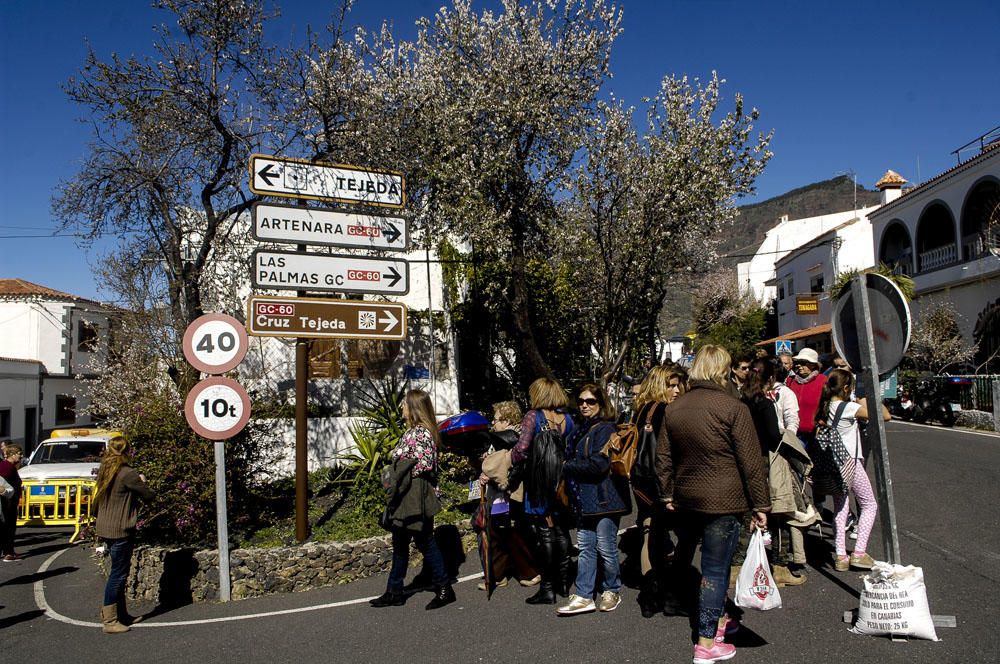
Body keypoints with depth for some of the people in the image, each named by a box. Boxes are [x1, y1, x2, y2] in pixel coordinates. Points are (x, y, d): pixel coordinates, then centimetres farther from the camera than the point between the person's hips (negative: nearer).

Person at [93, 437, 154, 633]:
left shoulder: (104, 471, 8)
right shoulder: (127, 473, -18)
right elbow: (148, 495, -9)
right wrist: (142, 483, 8)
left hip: (105, 528, 9)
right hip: (120, 530, -9)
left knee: (119, 570, 17)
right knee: (118, 573, -1)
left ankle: (121, 614, 25)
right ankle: (109, 620, 4)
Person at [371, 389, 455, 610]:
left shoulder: (422, 432, -18)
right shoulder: (412, 431, 13)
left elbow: (426, 464, -23)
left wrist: (407, 474, -12)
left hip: (416, 500, -10)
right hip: (405, 500, 10)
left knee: (426, 543, 1)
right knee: (399, 544, 15)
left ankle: (444, 589, 15)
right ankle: (394, 592, 24)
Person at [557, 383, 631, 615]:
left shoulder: (606, 429, -11)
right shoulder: (580, 430, 14)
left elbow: (599, 464, -20)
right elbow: (571, 457, 22)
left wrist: (568, 466, -10)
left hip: (604, 498, -8)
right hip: (584, 499, 8)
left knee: (606, 548, 3)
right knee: (585, 548, 9)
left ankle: (612, 591, 22)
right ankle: (583, 597, 14)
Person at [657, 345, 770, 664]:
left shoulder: (674, 409, 6)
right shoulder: (733, 408, -12)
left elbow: (663, 458, 11)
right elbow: (751, 462, -10)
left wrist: (667, 494, 20)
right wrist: (760, 504, -4)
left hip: (687, 500, 6)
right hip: (722, 500, -6)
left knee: (713, 562, 22)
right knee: (716, 568, 2)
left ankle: (717, 618, 37)